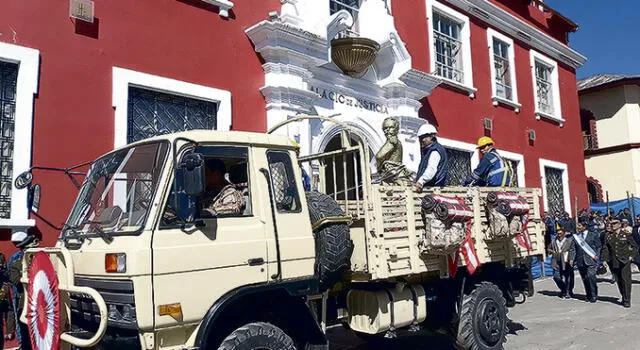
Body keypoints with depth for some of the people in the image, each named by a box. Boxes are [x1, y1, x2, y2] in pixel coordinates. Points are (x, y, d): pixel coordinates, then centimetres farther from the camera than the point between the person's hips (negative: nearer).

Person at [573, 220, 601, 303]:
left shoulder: (593, 235, 4)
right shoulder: (575, 236, 11)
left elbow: (599, 246, 6)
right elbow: (573, 248, 11)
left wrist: (597, 255, -7)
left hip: (590, 260, -3)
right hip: (580, 261, 4)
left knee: (591, 277, -12)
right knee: (584, 279, 6)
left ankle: (594, 296, -1)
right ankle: (588, 296, 16)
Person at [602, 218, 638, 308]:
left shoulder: (626, 235, 0)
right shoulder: (609, 236, 7)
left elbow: (635, 246, 5)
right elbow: (605, 249, 12)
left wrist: (632, 256, -4)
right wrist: (606, 259, 3)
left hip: (625, 261, -3)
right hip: (614, 262, 3)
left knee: (626, 279, -7)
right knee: (618, 280, 8)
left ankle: (627, 300, -2)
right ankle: (623, 297, 23)